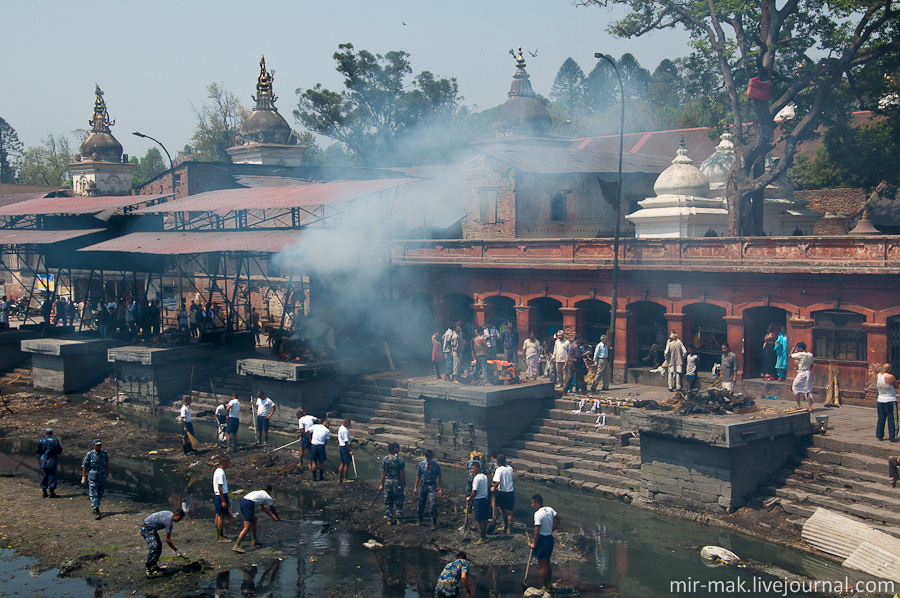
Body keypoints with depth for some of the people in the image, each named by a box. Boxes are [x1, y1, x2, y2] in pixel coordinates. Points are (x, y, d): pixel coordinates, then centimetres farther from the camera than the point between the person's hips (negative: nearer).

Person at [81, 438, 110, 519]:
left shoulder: (104, 454, 3)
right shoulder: (89, 455, -9)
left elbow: (107, 464, 17)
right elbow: (84, 466, -5)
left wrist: (108, 473, 21)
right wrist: (83, 477, -8)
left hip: (102, 478, 4)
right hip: (92, 478, -4)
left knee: (100, 494, 12)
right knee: (94, 495, -7)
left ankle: (93, 506, 34)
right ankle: (96, 512, -8)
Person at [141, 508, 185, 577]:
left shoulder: (170, 514, 2)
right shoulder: (169, 521, -26)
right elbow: (167, 540, -20)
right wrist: (177, 551, -14)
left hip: (152, 529, 11)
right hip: (146, 528, -11)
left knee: (159, 546, 11)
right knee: (154, 546, -24)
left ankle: (153, 565, 16)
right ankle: (147, 568, -22)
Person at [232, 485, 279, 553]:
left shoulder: (261, 493, 33)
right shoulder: (268, 498, 13)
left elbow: (263, 508, 44)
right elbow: (273, 509, 28)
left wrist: (271, 515, 54)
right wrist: (277, 517, 47)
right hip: (248, 504, -9)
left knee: (254, 519, 26)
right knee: (247, 527, -11)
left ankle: (254, 541, 30)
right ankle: (236, 546, -20)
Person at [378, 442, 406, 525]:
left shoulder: (384, 460, -5)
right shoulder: (400, 459, -10)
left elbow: (383, 474, -1)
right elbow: (402, 473, -8)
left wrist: (382, 484, 9)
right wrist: (403, 484, 1)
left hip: (387, 482, 2)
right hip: (397, 482, -2)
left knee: (388, 502, 10)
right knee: (398, 501, 11)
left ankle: (389, 519, 13)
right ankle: (398, 517, 13)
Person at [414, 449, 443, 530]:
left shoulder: (436, 465, -3)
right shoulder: (421, 464, 2)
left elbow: (439, 477, 3)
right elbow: (418, 476, 11)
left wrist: (441, 489, 0)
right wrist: (415, 487, 11)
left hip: (432, 485, -2)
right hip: (422, 485, 2)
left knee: (433, 504, -12)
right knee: (420, 503, 6)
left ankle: (434, 523, -6)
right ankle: (420, 520, 27)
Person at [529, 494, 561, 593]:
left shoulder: (538, 514, -21)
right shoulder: (549, 509, 2)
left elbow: (537, 530, -21)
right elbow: (558, 518, 14)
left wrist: (534, 543, -13)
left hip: (542, 539, -8)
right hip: (550, 538, 8)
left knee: (542, 565, 3)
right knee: (548, 562, 20)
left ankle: (545, 587, 11)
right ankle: (549, 584, 30)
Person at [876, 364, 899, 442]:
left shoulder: (877, 376, 0)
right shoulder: (891, 377, -18)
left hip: (880, 400, 6)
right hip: (890, 400, -6)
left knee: (881, 419, 12)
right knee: (892, 420, 2)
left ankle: (879, 436, 15)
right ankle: (893, 437, 3)